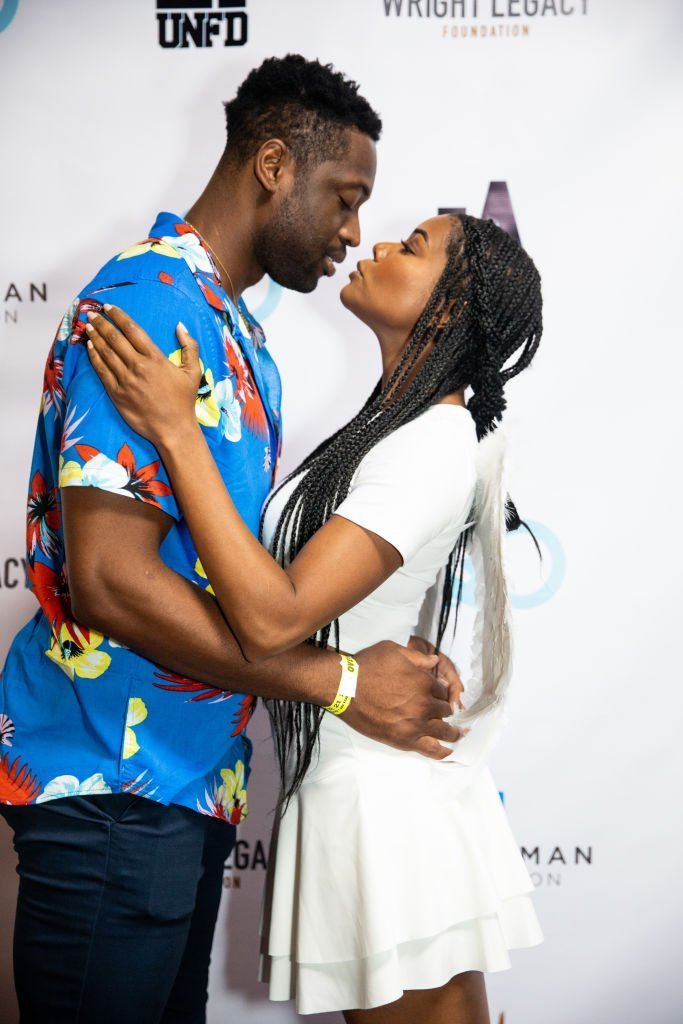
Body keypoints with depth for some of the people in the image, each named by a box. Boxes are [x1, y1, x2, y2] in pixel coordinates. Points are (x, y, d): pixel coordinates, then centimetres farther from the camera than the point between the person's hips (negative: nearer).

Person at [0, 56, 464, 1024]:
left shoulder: (236, 329, 14)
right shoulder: (152, 302, -18)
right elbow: (110, 579, -26)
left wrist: (396, 656, 9)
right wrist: (338, 680, -19)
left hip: (192, 776, 9)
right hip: (112, 786, -9)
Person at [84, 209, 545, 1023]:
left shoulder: (434, 445, -20)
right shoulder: (398, 429, 12)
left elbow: (273, 620, -28)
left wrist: (177, 430, -25)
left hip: (381, 795, -9)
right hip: (361, 781, 9)